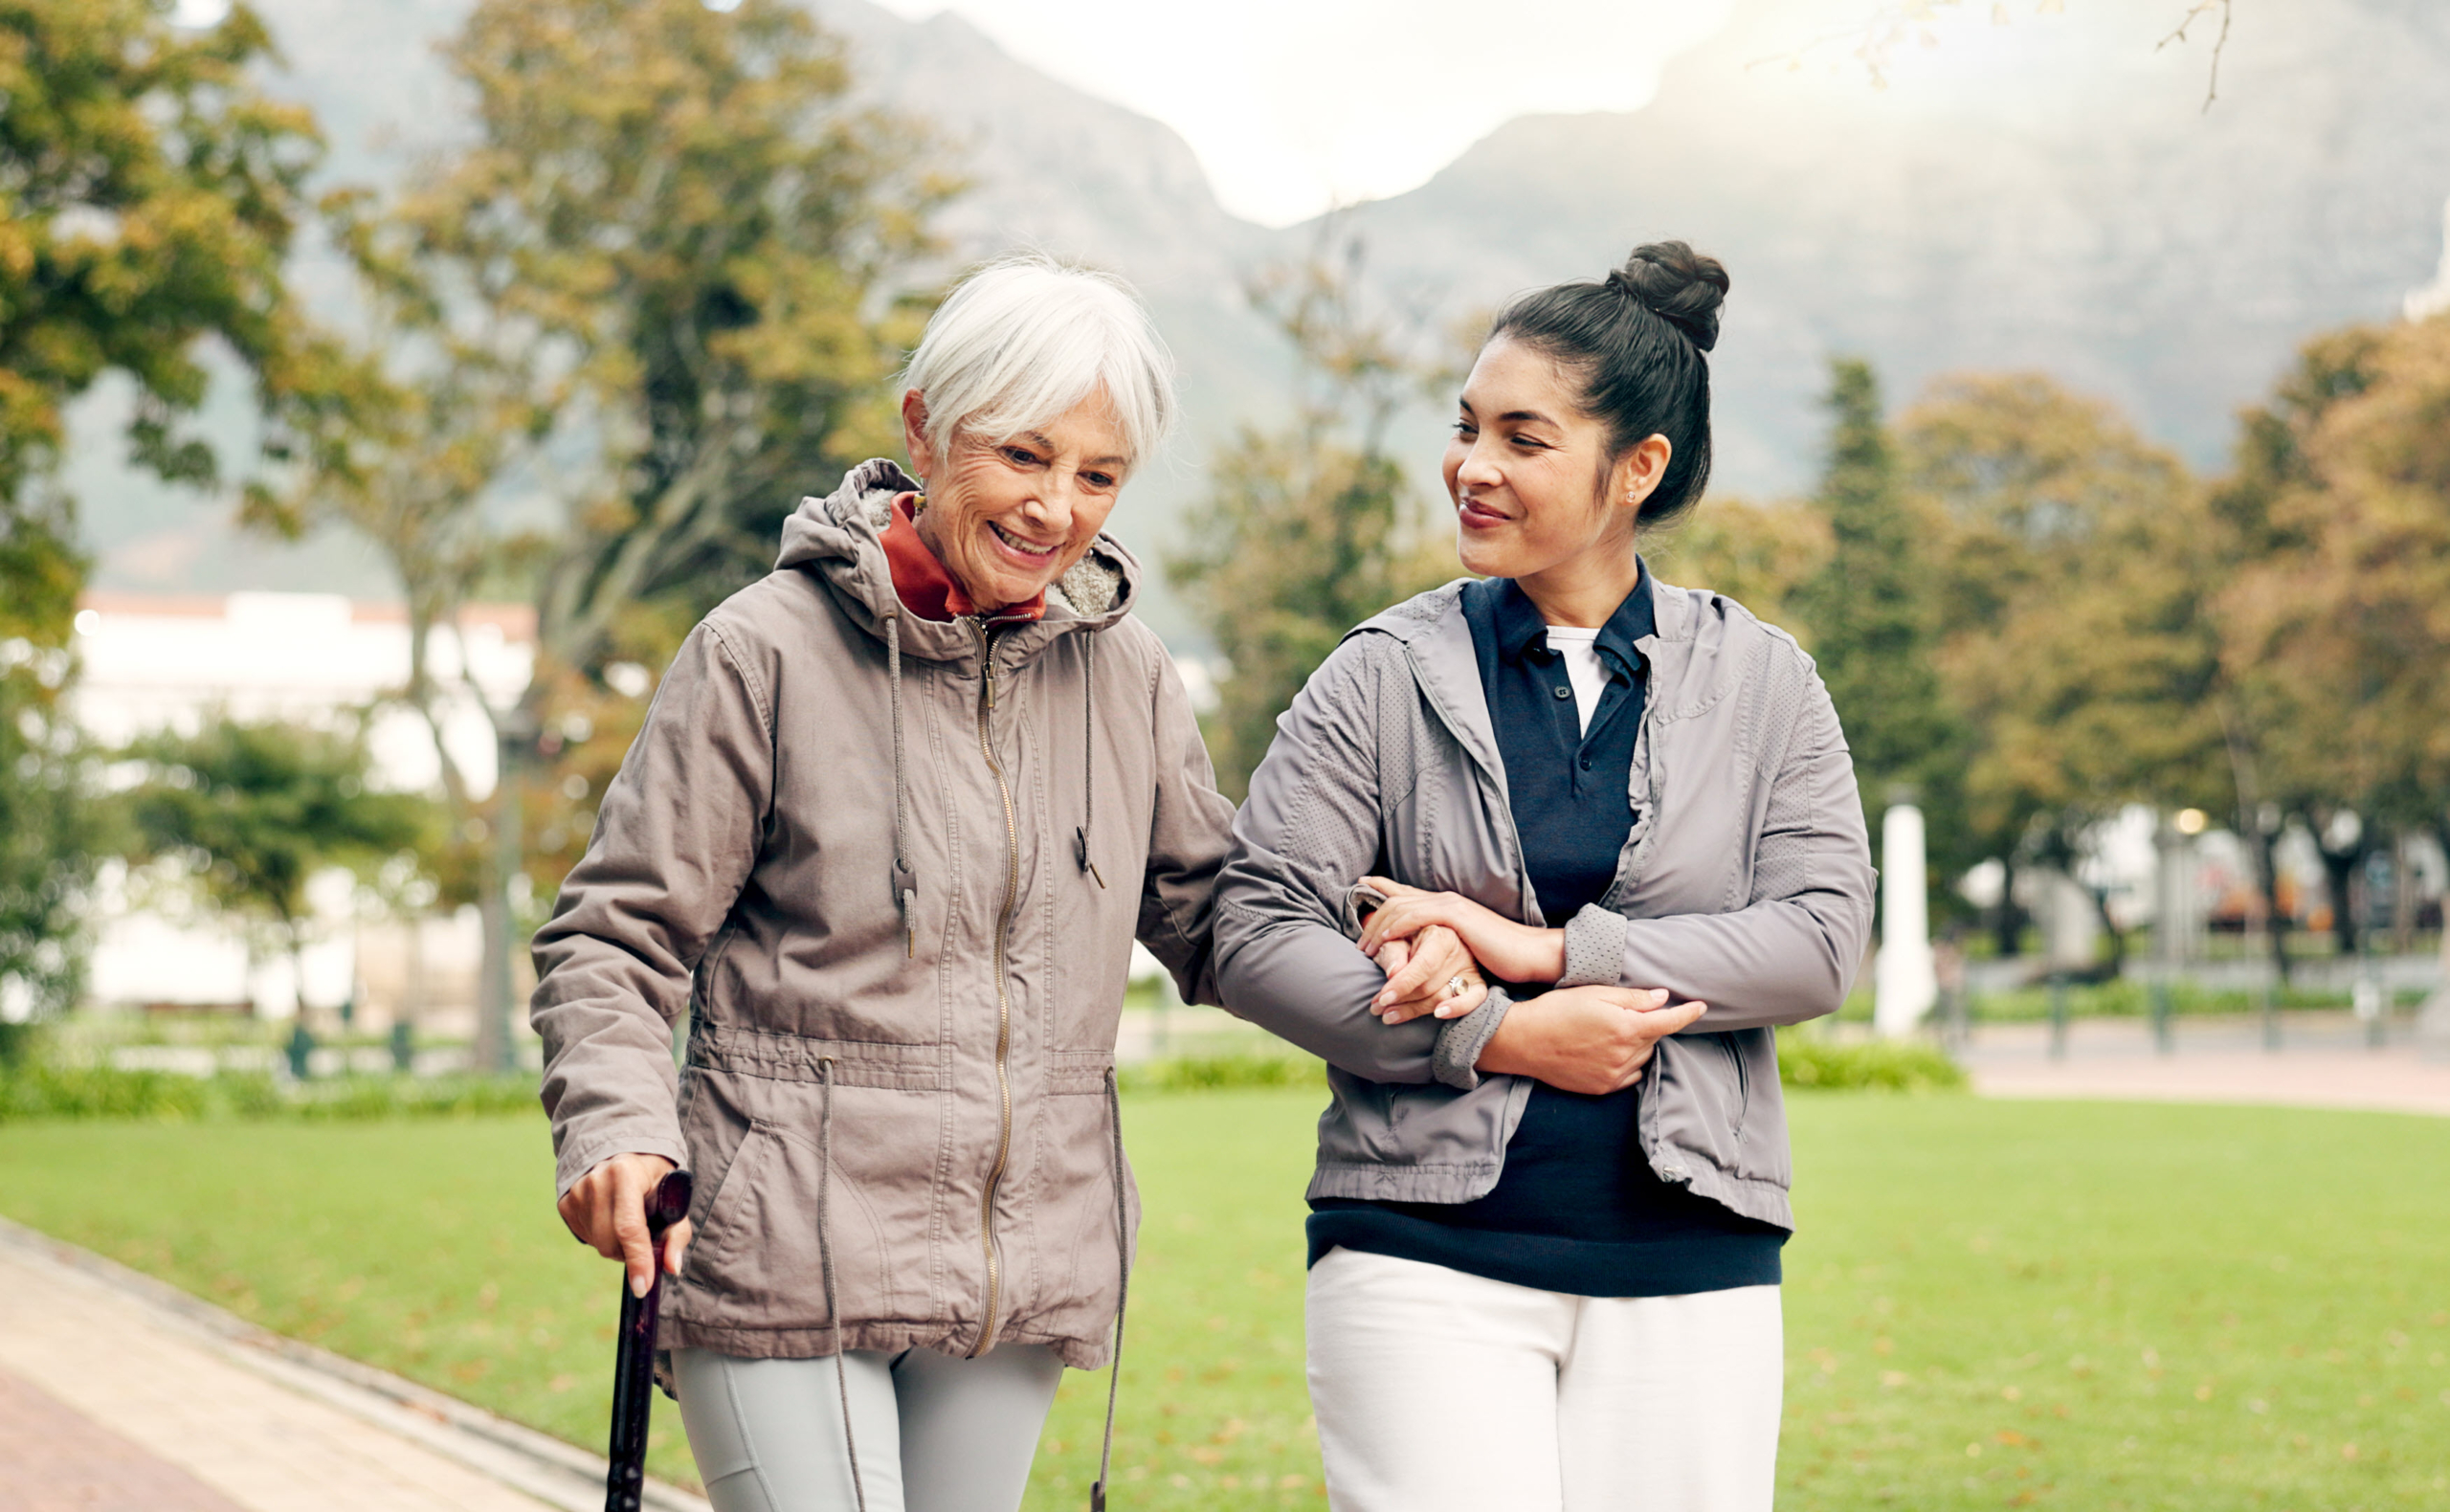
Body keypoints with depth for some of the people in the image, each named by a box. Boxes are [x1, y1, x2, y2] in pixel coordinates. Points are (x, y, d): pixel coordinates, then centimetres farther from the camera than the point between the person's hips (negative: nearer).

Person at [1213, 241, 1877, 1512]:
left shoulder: (1762, 685, 8)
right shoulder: (1387, 676, 4)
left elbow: (1822, 939, -3)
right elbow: (1254, 931, -1)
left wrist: (1544, 949, -12)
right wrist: (1500, 1036, -12)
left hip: (1688, 1269, 2)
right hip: (1427, 1256, -1)